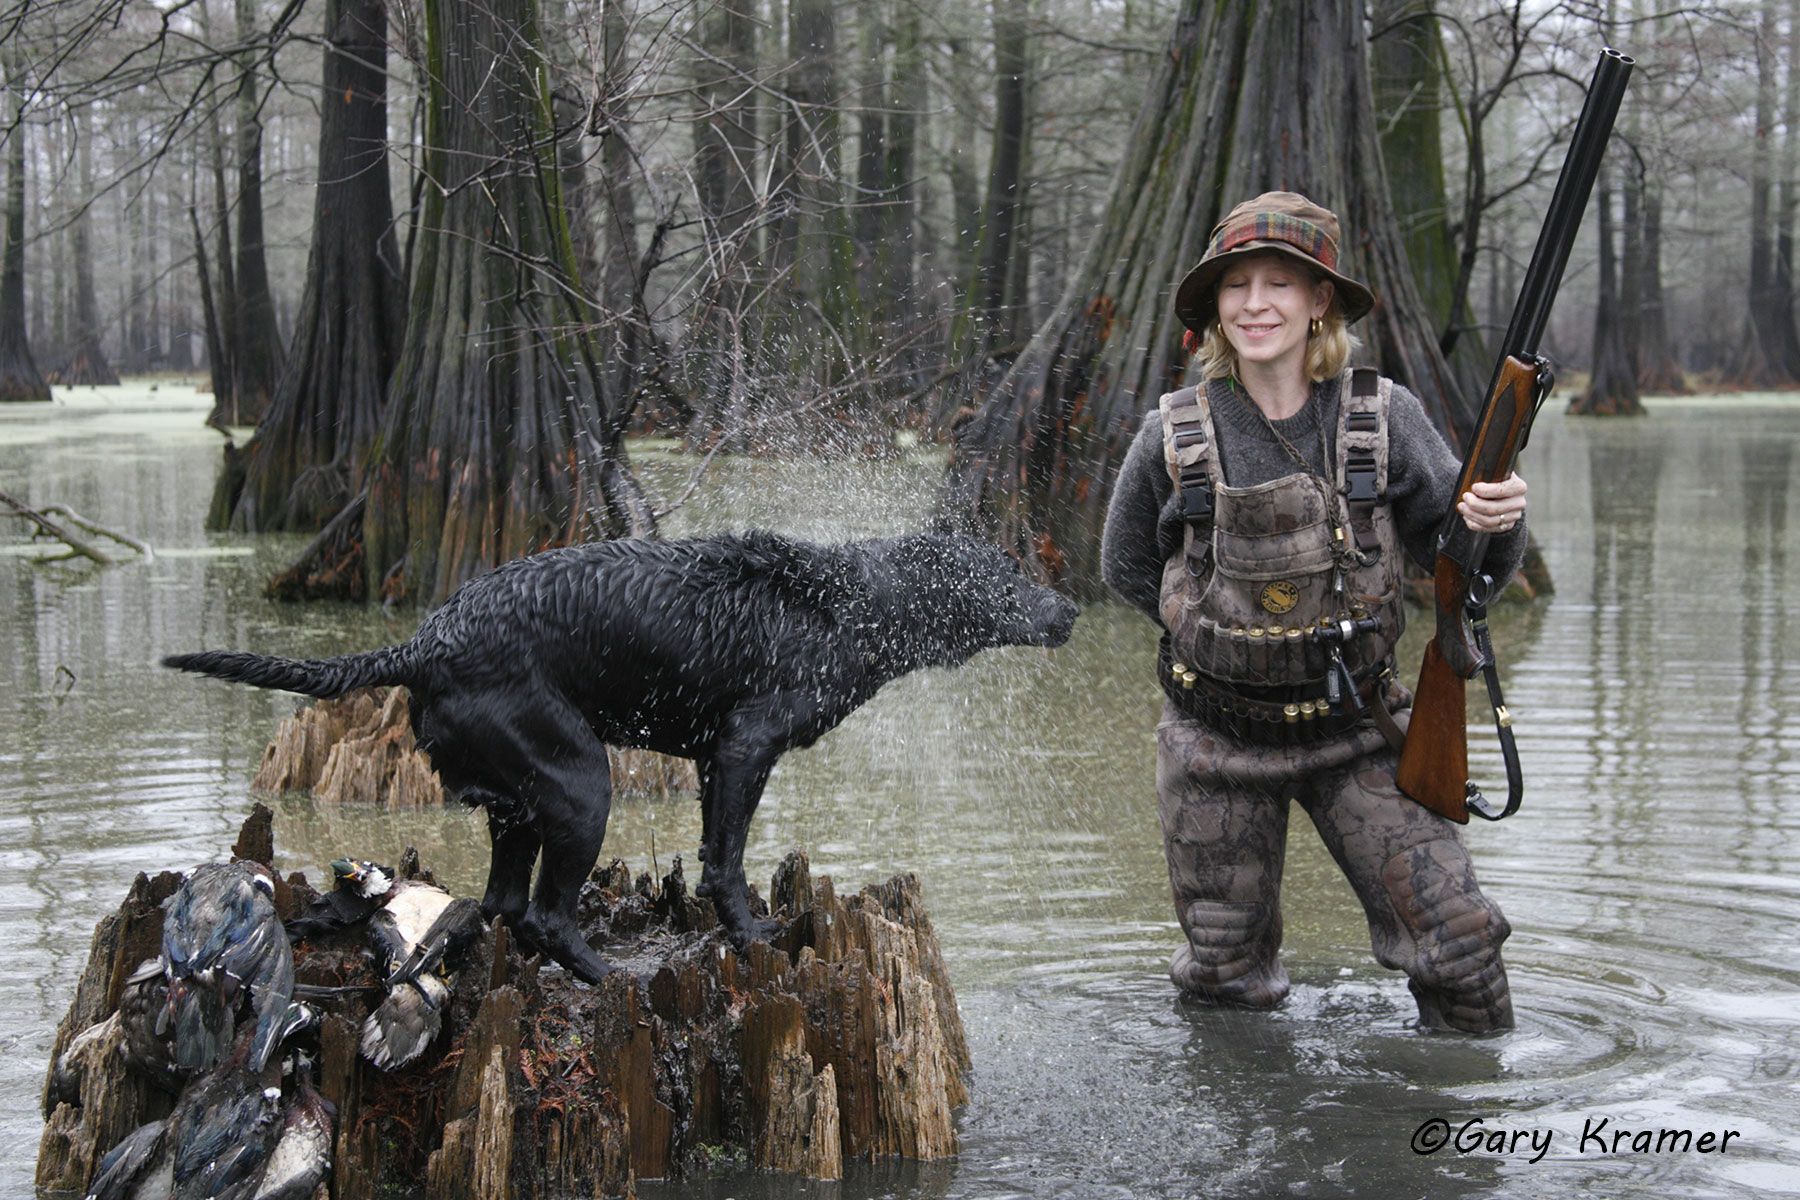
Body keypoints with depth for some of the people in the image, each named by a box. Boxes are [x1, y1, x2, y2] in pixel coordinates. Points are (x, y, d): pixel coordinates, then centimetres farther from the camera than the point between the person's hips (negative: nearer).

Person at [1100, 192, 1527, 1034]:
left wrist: (1497, 522, -27)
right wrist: (1223, 621, 0)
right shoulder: (1174, 435, -8)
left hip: (1355, 733, 0)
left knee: (1459, 937, -8)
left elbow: (1468, 564, -5)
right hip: (1219, 739, 0)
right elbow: (1127, 568, 9)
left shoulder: (1384, 419, -8)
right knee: (1230, 978, 9)